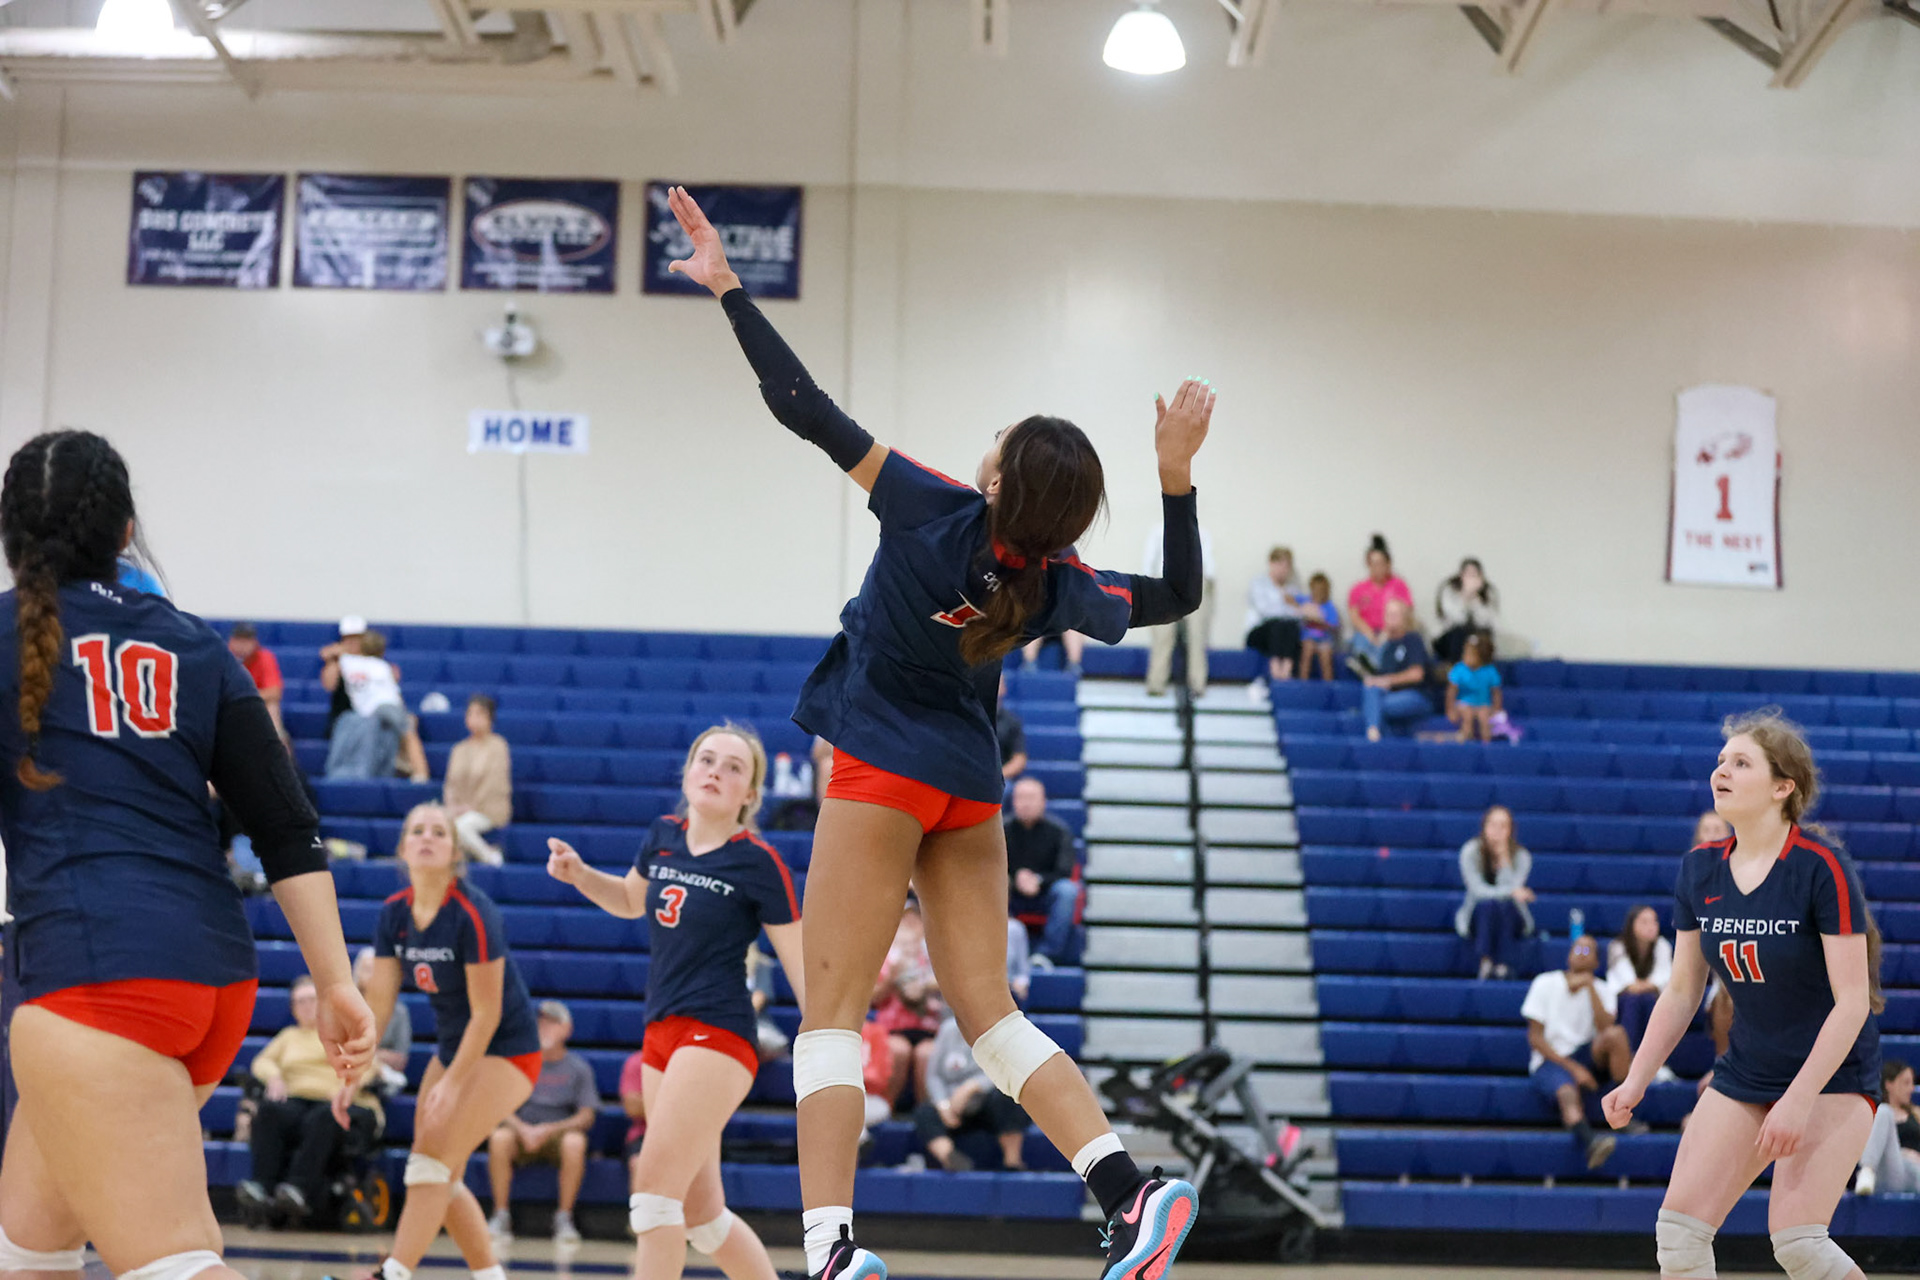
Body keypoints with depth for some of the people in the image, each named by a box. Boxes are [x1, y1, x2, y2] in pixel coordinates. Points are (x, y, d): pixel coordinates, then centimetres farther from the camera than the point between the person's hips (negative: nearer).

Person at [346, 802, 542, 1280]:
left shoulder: (473, 914, -23)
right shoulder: (393, 914, -4)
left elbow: (486, 1013, -21)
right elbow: (378, 1002, 1)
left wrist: (451, 1085, -23)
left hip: (506, 1050, -7)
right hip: (452, 1047, 7)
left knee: (432, 1162, -17)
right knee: (442, 1177, 6)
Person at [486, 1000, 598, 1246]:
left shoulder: (578, 1067, 5)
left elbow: (587, 1116, -3)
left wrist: (549, 1130, -19)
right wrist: (523, 1129, -20)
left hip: (558, 1133, -1)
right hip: (521, 1130, 1)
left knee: (575, 1142, -35)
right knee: (499, 1137, -32)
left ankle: (564, 1218, -24)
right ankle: (501, 1216, -24)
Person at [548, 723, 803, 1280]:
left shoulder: (758, 862, -9)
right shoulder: (663, 837, 8)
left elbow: (805, 968, -7)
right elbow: (631, 900, 29)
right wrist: (578, 873, 9)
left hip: (718, 1037, -7)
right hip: (661, 1037, 7)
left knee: (655, 1186, -16)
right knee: (700, 1213, 11)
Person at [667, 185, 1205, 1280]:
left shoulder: (933, 511, -18)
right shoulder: (1056, 587, -6)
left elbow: (806, 409, -17)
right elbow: (1179, 594, 13)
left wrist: (727, 287, -9)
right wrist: (1177, 473, 2)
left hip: (885, 773, -5)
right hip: (973, 787, 5)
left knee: (831, 1016, -4)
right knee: (989, 1012, 10)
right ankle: (1133, 1189, -4)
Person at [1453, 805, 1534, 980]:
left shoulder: (1521, 855, -11)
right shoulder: (1471, 851, -13)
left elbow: (1511, 887, -24)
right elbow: (1477, 890, -21)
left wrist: (1505, 857, -30)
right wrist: (1511, 892, -33)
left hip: (1511, 920, 1)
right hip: (1478, 918, -1)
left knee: (1506, 906, -34)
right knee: (1487, 904, -34)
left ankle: (1503, 964, -33)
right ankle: (1485, 962, -34)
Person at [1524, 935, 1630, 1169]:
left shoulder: (1602, 990, 11)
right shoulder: (1545, 984, 4)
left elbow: (1605, 1028, -9)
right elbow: (1535, 1037, -3)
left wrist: (1590, 986, -13)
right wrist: (1572, 1068, -13)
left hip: (1587, 1056, 3)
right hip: (1550, 1060, -3)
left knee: (1615, 1034, -28)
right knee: (1568, 1093, -37)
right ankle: (1588, 1141, -68)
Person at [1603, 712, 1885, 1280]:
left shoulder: (1821, 866, -18)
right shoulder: (1699, 871, 0)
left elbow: (1852, 1001, -19)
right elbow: (1681, 991, 9)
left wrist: (1798, 1100, -23)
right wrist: (1636, 1082, 1)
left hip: (1833, 1078, -6)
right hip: (1743, 1077, 6)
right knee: (1678, 1225, -7)